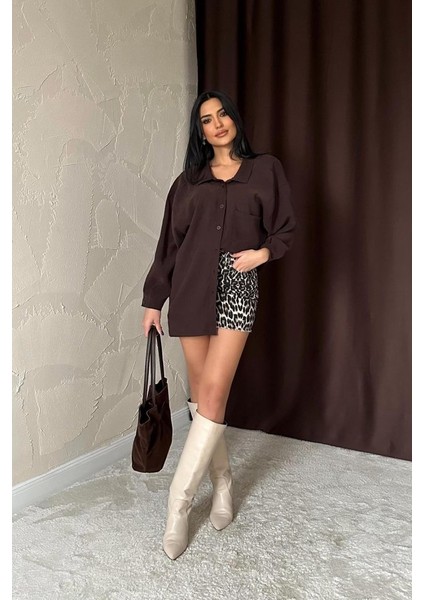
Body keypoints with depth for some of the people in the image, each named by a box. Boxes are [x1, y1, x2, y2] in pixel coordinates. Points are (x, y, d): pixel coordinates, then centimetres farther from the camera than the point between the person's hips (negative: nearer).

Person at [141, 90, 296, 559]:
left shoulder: (265, 169, 11)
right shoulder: (189, 180, 13)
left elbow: (285, 228, 11)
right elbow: (169, 243, 12)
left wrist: (263, 252, -10)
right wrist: (153, 300, 9)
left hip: (237, 288, -2)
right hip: (191, 288, 2)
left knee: (212, 394, -10)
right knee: (201, 395, 3)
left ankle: (178, 502, 0)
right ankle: (222, 482, 21)